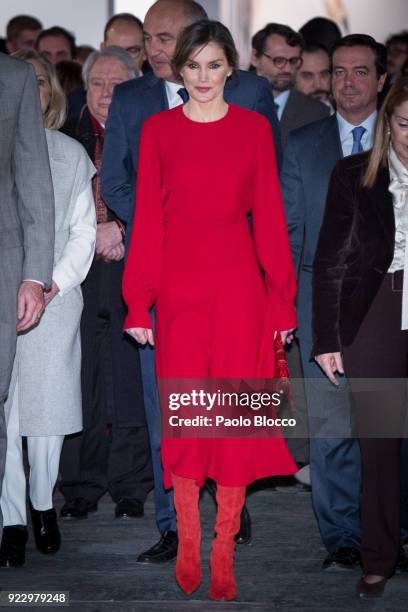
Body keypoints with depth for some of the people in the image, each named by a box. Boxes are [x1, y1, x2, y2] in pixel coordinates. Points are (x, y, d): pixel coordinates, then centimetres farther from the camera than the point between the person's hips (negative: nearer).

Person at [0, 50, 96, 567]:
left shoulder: (71, 153, 13)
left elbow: (83, 229, 11)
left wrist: (56, 282, -4)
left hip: (55, 298, 1)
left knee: (48, 408, 2)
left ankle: (43, 505, 18)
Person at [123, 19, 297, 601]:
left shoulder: (254, 128, 2)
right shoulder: (157, 130, 3)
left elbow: (269, 216, 2)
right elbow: (147, 221, 2)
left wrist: (281, 301, 0)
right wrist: (138, 304, -1)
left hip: (238, 284, 0)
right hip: (179, 285, 0)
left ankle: (224, 549, 12)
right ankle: (188, 542, 17)